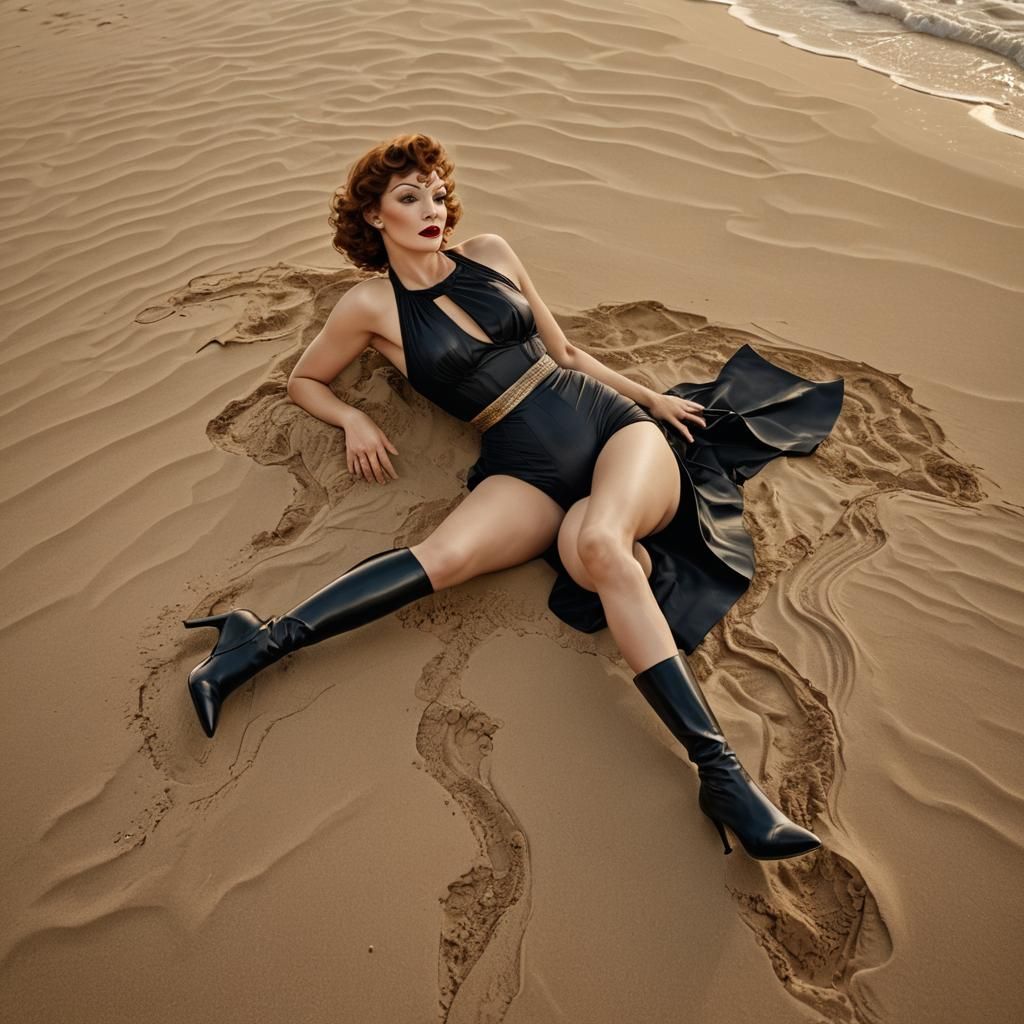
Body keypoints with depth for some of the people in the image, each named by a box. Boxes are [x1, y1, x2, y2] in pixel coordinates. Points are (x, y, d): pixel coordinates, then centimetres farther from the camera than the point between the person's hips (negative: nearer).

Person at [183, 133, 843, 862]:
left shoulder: (491, 254, 17)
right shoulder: (372, 305, 10)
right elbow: (305, 381, 24)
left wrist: (652, 398, 23)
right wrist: (354, 420, 3)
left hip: (617, 427, 2)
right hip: (529, 473, -1)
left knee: (597, 542, -34)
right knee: (447, 555, -35)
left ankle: (720, 772, -37)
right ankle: (266, 643, -28)